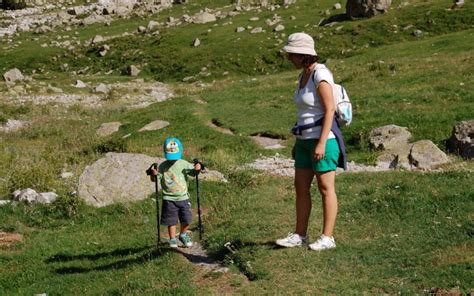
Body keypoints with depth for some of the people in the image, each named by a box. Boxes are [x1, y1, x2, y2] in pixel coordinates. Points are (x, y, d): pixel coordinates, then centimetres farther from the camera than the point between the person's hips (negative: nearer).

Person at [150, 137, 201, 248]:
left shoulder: (184, 164, -2)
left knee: (186, 219, 5)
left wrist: (197, 169, -19)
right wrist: (153, 174, -31)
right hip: (169, 199, -2)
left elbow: (193, 172, 3)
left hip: (183, 197, 2)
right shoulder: (162, 166, -7)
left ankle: (183, 235, 32)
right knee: (171, 220, 4)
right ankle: (173, 240, 22)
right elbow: (154, 179, -9)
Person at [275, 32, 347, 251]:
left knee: (326, 188, -2)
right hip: (306, 140, 9)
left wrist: (321, 143, -24)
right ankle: (299, 235, 18)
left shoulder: (320, 75, -16)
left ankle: (327, 237, 6)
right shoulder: (304, 75, 13)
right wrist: (299, 141, 20)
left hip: (323, 139, -9)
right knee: (300, 187, 10)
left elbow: (329, 110, -20)